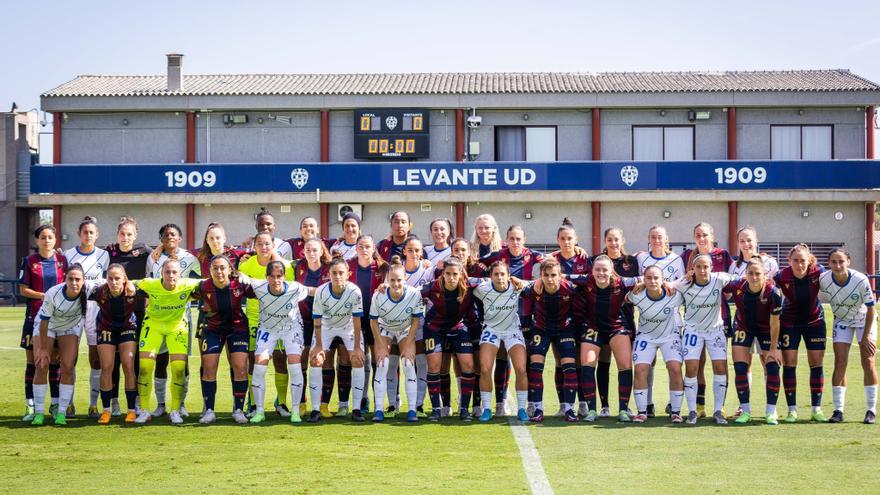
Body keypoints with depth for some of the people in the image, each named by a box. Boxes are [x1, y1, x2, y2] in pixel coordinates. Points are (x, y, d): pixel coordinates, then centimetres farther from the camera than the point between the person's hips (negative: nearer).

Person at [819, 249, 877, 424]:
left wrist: (865, 337, -17)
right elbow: (820, 297, -2)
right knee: (840, 363, -6)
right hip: (842, 321, 2)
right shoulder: (823, 279, -24)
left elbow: (870, 309, -20)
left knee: (868, 362, -8)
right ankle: (838, 410, -3)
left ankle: (871, 410, 1)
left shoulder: (861, 280, -30)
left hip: (864, 320, -2)